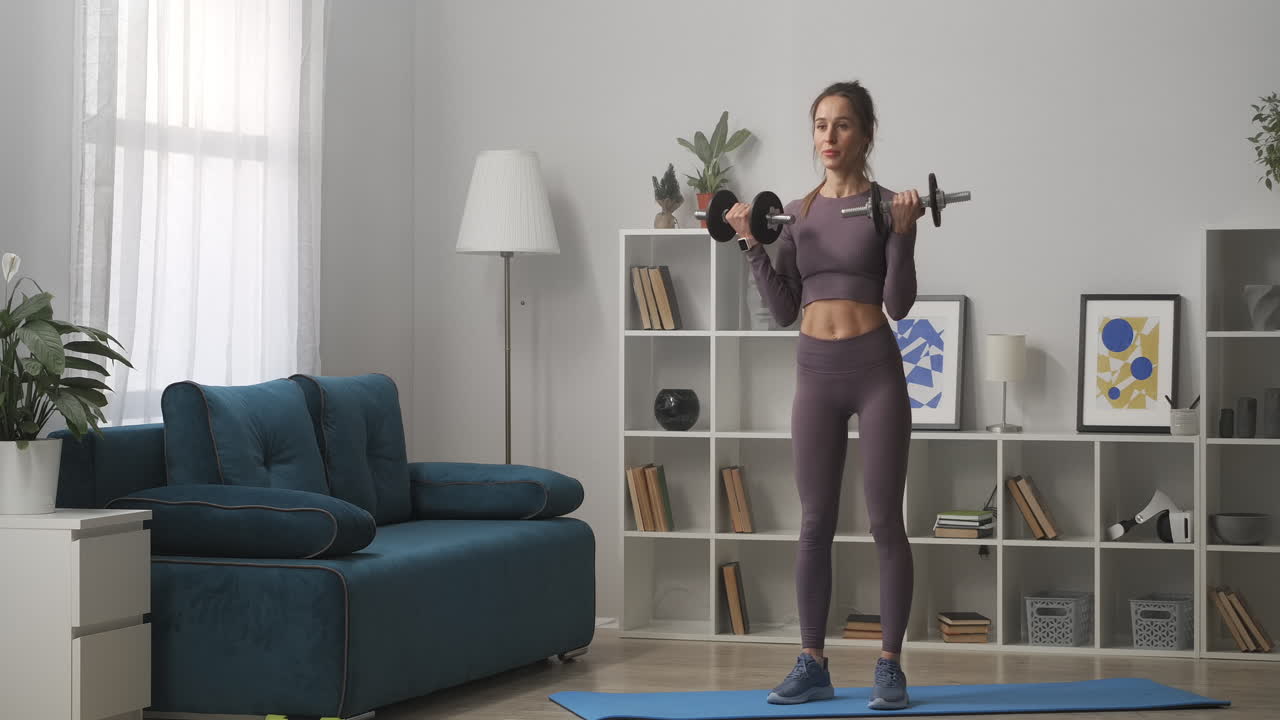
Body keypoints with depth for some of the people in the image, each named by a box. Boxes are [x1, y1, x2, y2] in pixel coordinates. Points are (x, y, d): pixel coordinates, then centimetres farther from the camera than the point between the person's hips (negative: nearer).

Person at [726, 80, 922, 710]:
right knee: (815, 523, 6)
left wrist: (904, 233, -20)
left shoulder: (887, 205, -2)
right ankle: (812, 665, 13)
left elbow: (898, 304, -9)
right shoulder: (796, 213, 9)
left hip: (875, 368, -4)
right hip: (815, 372, 4)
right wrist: (752, 245, -2)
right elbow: (783, 310, 7)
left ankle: (890, 666, 6)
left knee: (885, 521, -1)